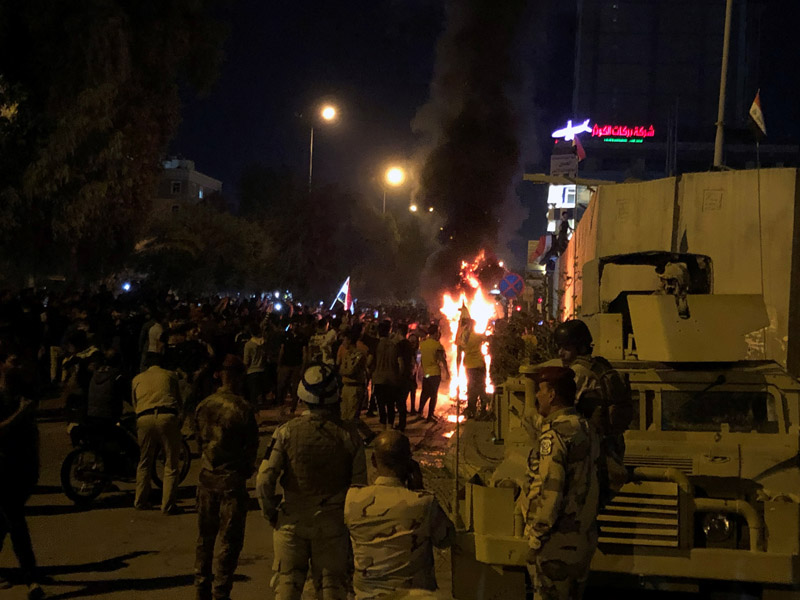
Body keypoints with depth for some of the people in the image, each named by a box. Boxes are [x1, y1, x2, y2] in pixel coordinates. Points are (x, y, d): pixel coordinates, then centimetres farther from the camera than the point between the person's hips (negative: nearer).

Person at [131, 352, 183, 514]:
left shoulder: (137, 379, 23)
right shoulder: (170, 375, 19)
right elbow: (179, 401, 26)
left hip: (144, 419, 2)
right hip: (167, 417, -2)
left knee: (144, 463, 18)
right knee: (171, 465, 5)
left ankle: (140, 502, 23)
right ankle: (168, 505, 4)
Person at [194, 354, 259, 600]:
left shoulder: (204, 406, -2)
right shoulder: (242, 409, -16)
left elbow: (199, 441, 7)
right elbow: (252, 446, -8)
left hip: (207, 477, 5)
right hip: (232, 480, -5)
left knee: (205, 537, 17)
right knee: (230, 540, 6)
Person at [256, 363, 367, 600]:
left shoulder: (286, 431, -12)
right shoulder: (348, 436, -9)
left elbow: (264, 480, -12)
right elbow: (359, 484, -5)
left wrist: (270, 513, 4)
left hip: (292, 521, 0)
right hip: (332, 522, 1)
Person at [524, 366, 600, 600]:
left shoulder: (555, 433, -19)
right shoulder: (587, 429, 10)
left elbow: (549, 490, -24)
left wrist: (536, 535, -16)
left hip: (558, 543, -9)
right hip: (584, 536, 9)